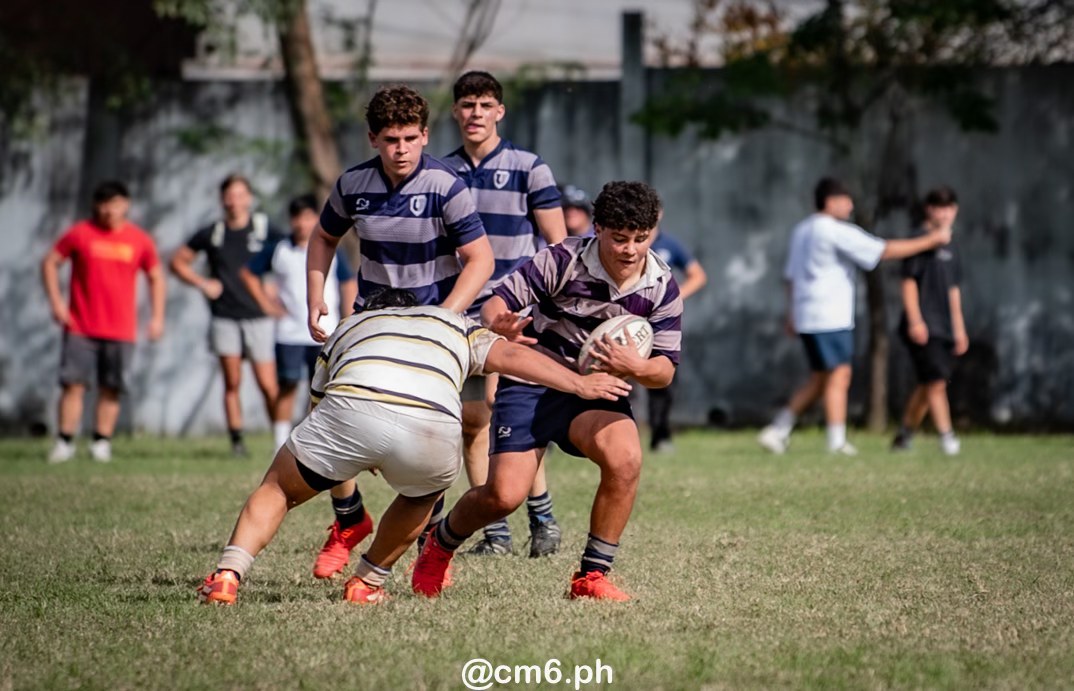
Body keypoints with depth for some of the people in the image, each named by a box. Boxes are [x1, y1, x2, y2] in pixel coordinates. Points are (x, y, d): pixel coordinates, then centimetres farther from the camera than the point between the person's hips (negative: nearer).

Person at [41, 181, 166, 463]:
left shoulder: (140, 240, 5)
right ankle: (64, 442, -3)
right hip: (80, 328, -1)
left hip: (121, 331, 1)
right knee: (73, 384, -6)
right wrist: (55, 300, -5)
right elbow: (50, 263, 6)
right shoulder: (80, 234, 0)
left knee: (111, 389, 1)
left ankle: (102, 442, 8)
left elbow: (156, 277, 15)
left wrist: (157, 316, 6)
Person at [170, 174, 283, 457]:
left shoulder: (265, 230, 1)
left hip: (259, 318, -1)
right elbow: (178, 261, 16)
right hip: (225, 319, 1)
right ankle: (237, 441, 4)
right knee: (232, 382, -2)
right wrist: (202, 284, 4)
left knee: (268, 385, -6)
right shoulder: (212, 234, 5)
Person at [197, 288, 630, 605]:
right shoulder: (453, 324, 37)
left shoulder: (348, 328, 39)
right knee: (421, 495, 35)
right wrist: (581, 385, 23)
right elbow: (510, 356, 22)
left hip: (351, 409, 0)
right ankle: (367, 583, 36)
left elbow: (318, 401, 43)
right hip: (434, 428, 0)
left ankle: (228, 574, 3)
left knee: (278, 489, 22)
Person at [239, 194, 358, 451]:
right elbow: (248, 273, 14)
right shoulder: (277, 249, 5)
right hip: (289, 333, 0)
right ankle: (281, 446, 3)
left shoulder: (331, 251, 5)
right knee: (287, 387, -2)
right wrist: (265, 303, 5)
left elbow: (349, 285, 8)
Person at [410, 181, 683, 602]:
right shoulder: (562, 262, -17)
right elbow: (498, 302, -16)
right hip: (532, 381, -2)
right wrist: (499, 327, -41)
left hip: (595, 391, 2)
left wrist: (638, 368, -32)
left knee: (625, 458, -30)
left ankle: (592, 576, -14)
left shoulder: (662, 288, -8)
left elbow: (665, 371, -7)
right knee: (504, 495, -15)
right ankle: (440, 546, 21)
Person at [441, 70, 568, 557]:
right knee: (471, 422, 2)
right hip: (462, 313, 5)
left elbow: (557, 243, 0)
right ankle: (495, 533, 8)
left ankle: (542, 517, -3)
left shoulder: (528, 168, -2)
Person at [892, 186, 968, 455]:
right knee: (936, 381, -13)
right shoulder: (920, 241, -6)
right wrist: (915, 320, -17)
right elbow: (909, 282, -11)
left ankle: (905, 435, 19)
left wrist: (959, 328, 21)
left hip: (945, 329, 8)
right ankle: (946, 436, -13)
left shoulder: (949, 247, 18)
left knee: (927, 386, 9)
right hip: (923, 328, -8)